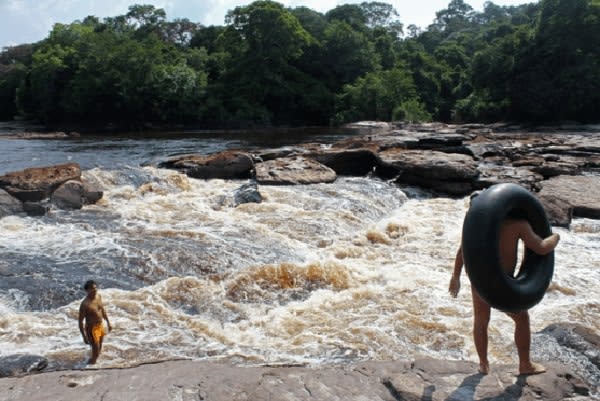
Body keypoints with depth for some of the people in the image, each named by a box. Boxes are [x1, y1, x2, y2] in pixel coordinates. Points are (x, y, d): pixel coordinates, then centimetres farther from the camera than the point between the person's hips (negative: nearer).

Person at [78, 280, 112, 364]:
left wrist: (108, 322, 16)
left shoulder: (98, 296, -6)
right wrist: (84, 337, -20)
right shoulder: (85, 304, -28)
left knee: (99, 349, 24)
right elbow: (80, 321, -21)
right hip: (92, 329, -7)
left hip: (100, 326, 7)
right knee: (96, 352, 2)